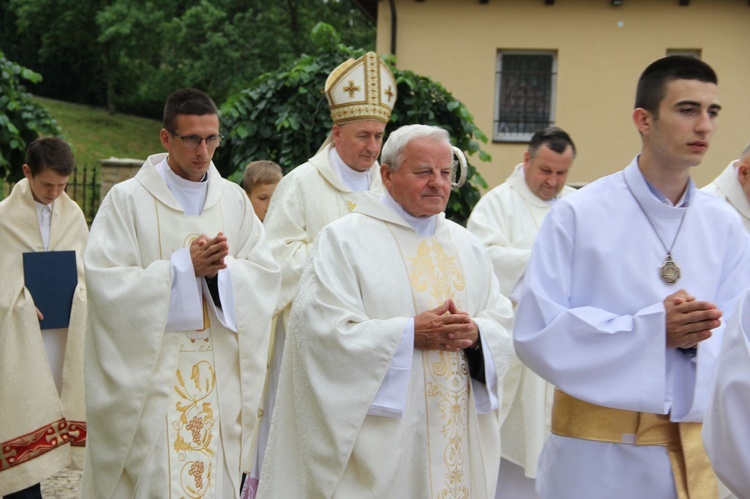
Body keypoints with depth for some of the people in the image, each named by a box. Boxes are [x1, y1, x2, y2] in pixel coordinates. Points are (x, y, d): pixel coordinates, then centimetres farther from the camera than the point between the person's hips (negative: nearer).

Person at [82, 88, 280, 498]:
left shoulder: (234, 199, 7)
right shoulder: (127, 199, -5)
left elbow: (265, 275, 4)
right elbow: (105, 283, -13)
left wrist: (221, 269, -15)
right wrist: (183, 267, -17)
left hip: (221, 376, 4)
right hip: (149, 375, -3)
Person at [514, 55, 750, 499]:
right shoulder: (579, 215, -8)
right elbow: (536, 333, -12)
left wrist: (695, 340, -20)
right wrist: (652, 329, -20)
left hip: (697, 449, 3)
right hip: (599, 449, -3)